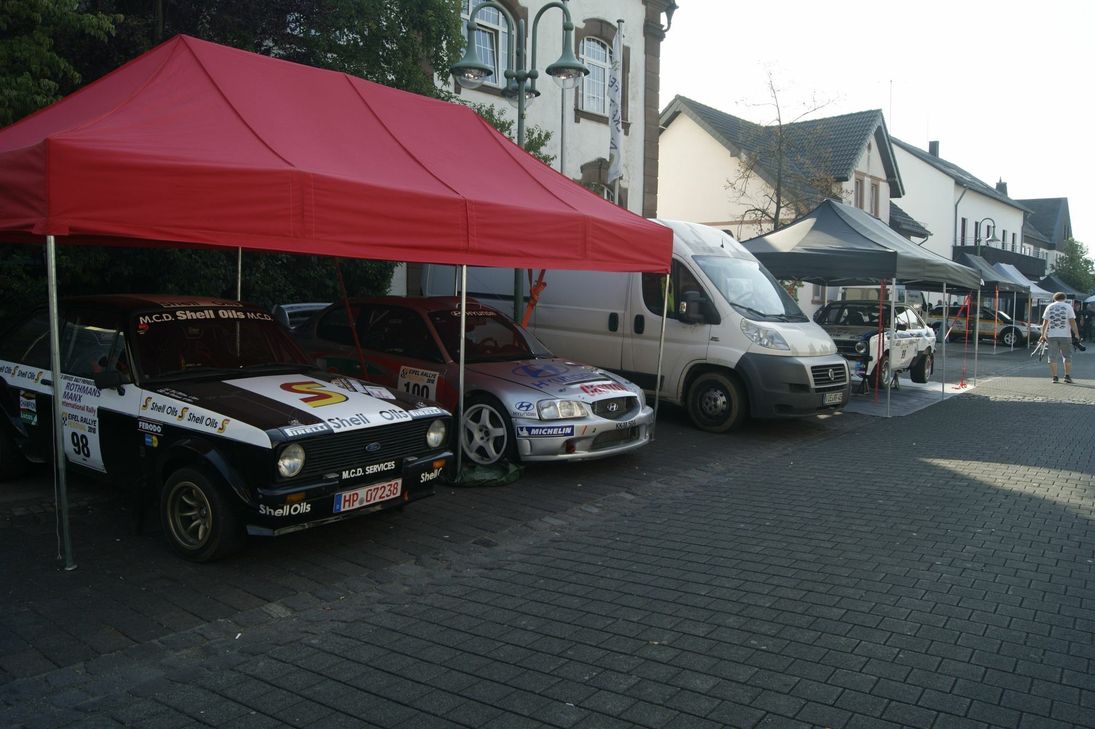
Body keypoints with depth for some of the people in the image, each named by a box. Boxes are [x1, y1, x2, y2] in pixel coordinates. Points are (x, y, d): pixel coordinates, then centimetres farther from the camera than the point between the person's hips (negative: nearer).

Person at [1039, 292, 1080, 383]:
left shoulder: (1049, 307, 7)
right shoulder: (1068, 306, 2)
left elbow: (1045, 322, 5)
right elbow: (1072, 321, -5)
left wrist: (1043, 335, 10)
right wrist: (1077, 334, -1)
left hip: (1051, 335, 1)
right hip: (1065, 335, -1)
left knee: (1053, 357, 3)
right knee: (1067, 356, 10)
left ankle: (1054, 377, 1)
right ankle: (1067, 376, 7)